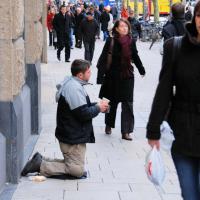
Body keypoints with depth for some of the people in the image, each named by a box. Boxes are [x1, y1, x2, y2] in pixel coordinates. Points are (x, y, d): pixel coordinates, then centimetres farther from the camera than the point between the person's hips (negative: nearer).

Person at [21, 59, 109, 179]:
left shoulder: (71, 84, 12)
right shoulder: (75, 88, -22)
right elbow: (84, 114, -24)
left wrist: (97, 105, 8)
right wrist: (98, 108, -8)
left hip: (72, 136, 11)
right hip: (73, 138, -11)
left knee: (76, 166, 17)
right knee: (77, 171, -5)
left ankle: (41, 161, 12)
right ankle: (40, 165, -6)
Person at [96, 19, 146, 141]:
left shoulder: (131, 42, -1)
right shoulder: (111, 41, -10)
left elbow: (135, 56, 14)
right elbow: (103, 58, -11)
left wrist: (141, 70, 27)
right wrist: (101, 76, -17)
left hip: (127, 76, 2)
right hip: (113, 76, -2)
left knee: (127, 104, -3)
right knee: (112, 102, 13)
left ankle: (126, 132, 0)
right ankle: (109, 125, 35)